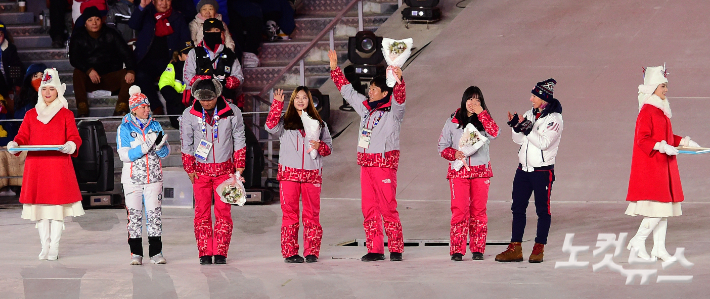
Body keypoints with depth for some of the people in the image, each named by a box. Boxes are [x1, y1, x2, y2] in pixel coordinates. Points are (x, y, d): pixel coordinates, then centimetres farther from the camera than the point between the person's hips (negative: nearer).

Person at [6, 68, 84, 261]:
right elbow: (23, 136, 11)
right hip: (36, 166, 3)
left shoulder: (66, 114, 7)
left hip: (59, 166, -3)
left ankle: (54, 248, -1)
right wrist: (15, 144, -10)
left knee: (57, 205, -5)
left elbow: (75, 137, 1)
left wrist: (71, 145, -21)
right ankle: (44, 247, 9)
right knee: (40, 207, 3)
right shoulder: (31, 115, 14)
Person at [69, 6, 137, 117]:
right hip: (89, 80, -1)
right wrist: (89, 70, -28)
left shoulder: (111, 34, 7)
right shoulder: (78, 38, 5)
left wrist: (131, 70, -25)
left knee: (127, 74, -27)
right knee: (77, 73, -32)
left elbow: (126, 53, -4)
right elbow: (74, 59, -9)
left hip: (111, 78, 1)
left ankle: (121, 107, -36)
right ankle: (82, 108, -39)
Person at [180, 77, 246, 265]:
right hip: (201, 170, 1)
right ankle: (205, 253, 3)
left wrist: (239, 166, 2)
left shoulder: (231, 112, -3)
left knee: (223, 211, -3)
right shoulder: (190, 114, -2)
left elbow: (239, 140, 5)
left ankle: (220, 252, 0)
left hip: (224, 169, -1)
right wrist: (189, 169, 3)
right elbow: (186, 144, 6)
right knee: (202, 212, -1)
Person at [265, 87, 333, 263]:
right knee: (290, 212, -3)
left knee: (312, 213, 0)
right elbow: (271, 126, -10)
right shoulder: (285, 122, 11)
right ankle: (290, 252, 0)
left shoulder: (319, 123, 15)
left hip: (312, 174, 1)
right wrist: (277, 103, -12)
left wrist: (319, 146, -8)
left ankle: (312, 252, 3)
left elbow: (329, 146, 14)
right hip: (289, 173, -1)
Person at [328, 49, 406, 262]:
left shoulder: (393, 110, -6)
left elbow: (399, 99, -28)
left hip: (385, 163, -7)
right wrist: (334, 68, 25)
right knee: (369, 209, 5)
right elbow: (346, 90, 24)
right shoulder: (365, 106, 13)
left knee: (388, 208, -7)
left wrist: (399, 81, -45)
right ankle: (374, 250, 9)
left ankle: (396, 249, -1)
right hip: (365, 163, 7)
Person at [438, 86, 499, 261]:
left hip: (481, 171, 1)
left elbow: (494, 134, -12)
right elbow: (442, 146, 10)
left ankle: (478, 250, 7)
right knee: (459, 210, -8)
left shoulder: (483, 120, 9)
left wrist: (481, 113, -12)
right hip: (459, 171, -1)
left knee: (478, 211, 1)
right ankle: (457, 250, -6)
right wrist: (454, 154, -10)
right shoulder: (453, 121, 9)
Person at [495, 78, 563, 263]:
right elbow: (517, 140, 11)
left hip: (543, 171, -7)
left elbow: (544, 142, -20)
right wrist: (516, 126, -6)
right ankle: (515, 249, 9)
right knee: (518, 208, 5)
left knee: (542, 210, 2)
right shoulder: (530, 115, 10)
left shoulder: (554, 118, -9)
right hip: (523, 169, 7)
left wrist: (528, 129, -25)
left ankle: (539, 248, 9)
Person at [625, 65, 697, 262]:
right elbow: (642, 139, -19)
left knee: (664, 209, 7)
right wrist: (663, 147, -25)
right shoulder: (647, 111, -13)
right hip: (651, 165, -9)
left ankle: (660, 248, 10)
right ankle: (638, 241, 0)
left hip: (663, 165, 9)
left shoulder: (661, 111, 14)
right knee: (658, 208, -12)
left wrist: (684, 141, 14)